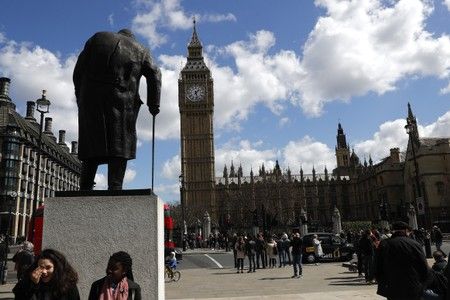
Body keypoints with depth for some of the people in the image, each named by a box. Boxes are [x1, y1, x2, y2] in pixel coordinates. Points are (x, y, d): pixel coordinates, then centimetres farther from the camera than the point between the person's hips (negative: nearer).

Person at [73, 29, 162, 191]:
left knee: (92, 146, 6)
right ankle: (115, 188, -12)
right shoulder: (140, 50, 19)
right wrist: (153, 104, 2)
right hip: (122, 103, -2)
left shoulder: (97, 38, 21)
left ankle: (84, 190, 2)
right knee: (118, 148, -2)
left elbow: (78, 71, 13)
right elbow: (155, 75, 4)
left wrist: (80, 98, 16)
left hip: (91, 101, 2)